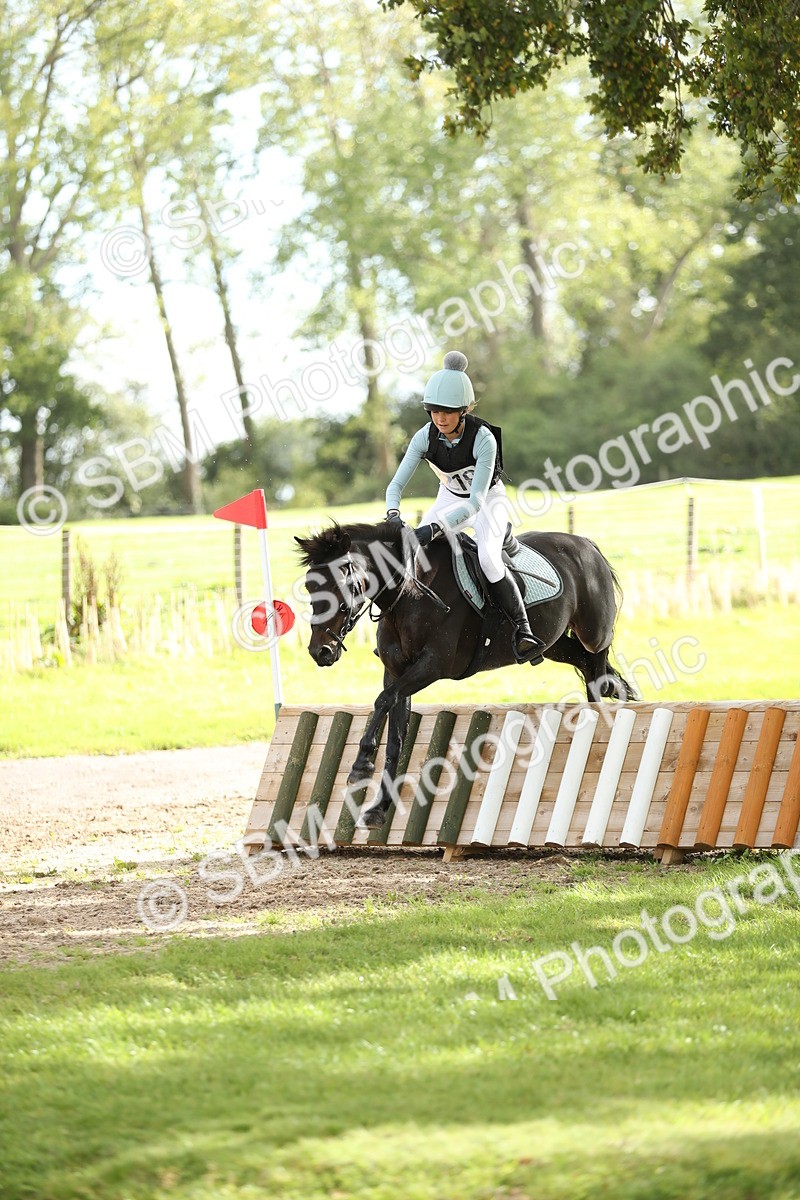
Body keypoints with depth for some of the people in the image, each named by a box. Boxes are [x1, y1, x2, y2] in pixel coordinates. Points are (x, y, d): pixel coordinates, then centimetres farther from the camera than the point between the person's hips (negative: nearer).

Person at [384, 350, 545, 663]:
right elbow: (396, 485, -17)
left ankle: (522, 630, -26)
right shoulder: (426, 437, -21)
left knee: (488, 558, -31)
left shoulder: (483, 438, -33)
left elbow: (476, 501, -37)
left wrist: (435, 528, -48)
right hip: (450, 498, 5)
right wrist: (393, 515, -40)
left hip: (488, 500, -5)